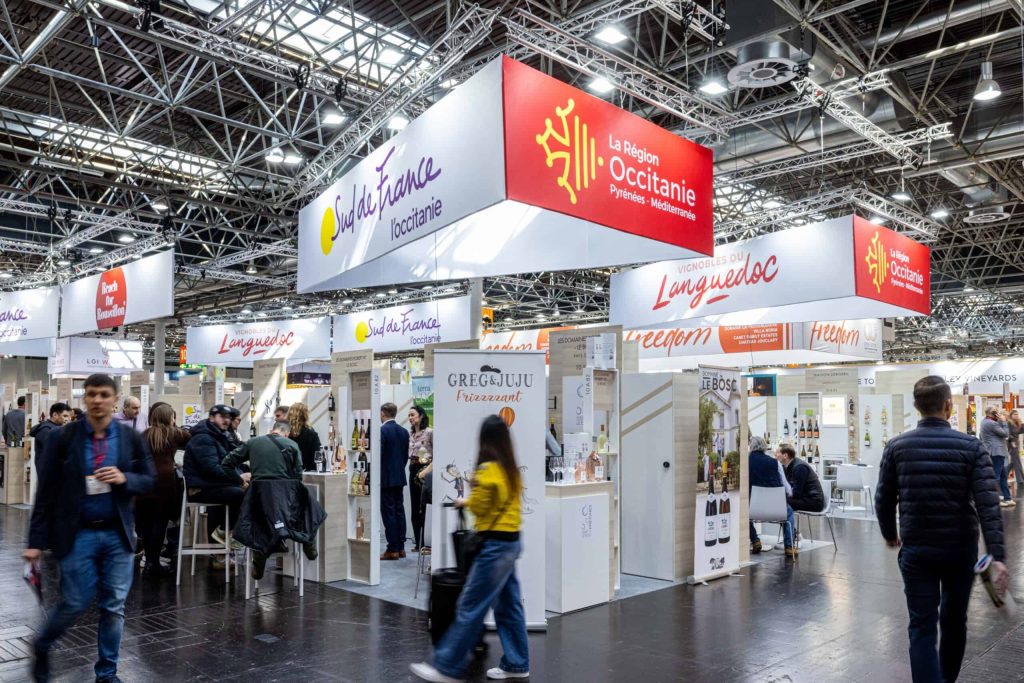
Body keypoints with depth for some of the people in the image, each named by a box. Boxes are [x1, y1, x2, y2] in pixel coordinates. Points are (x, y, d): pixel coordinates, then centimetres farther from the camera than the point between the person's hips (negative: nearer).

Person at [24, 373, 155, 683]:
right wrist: (37, 540, -4)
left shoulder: (131, 439, 0)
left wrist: (124, 479, -16)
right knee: (76, 603, 4)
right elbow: (46, 492, -2)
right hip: (77, 534, -2)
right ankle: (41, 648, 36)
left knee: (114, 607, 7)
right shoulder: (63, 439, -5)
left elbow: (149, 480, 5)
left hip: (118, 534, 2)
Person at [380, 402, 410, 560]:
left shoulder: (382, 430, -14)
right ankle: (401, 547, 15)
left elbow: (378, 454, -17)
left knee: (388, 512, -3)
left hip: (386, 478, -7)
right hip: (400, 477, 7)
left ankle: (393, 550, -2)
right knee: (399, 510, 10)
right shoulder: (403, 431, 8)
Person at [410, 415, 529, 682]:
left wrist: (464, 502, 9)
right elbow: (501, 501, 10)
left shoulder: (488, 469, -15)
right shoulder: (511, 468, 9)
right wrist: (472, 501, 5)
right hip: (511, 541, 9)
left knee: (470, 607, -2)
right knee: (509, 605, 15)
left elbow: (478, 507, -9)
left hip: (495, 545, -9)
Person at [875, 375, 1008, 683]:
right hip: (960, 549, 1)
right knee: (954, 620, 21)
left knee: (922, 627, 3)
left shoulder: (897, 446, -4)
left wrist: (890, 535, 18)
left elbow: (883, 500, 1)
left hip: (916, 549, -1)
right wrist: (997, 557, -18)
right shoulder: (971, 446, -7)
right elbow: (988, 504, -16)